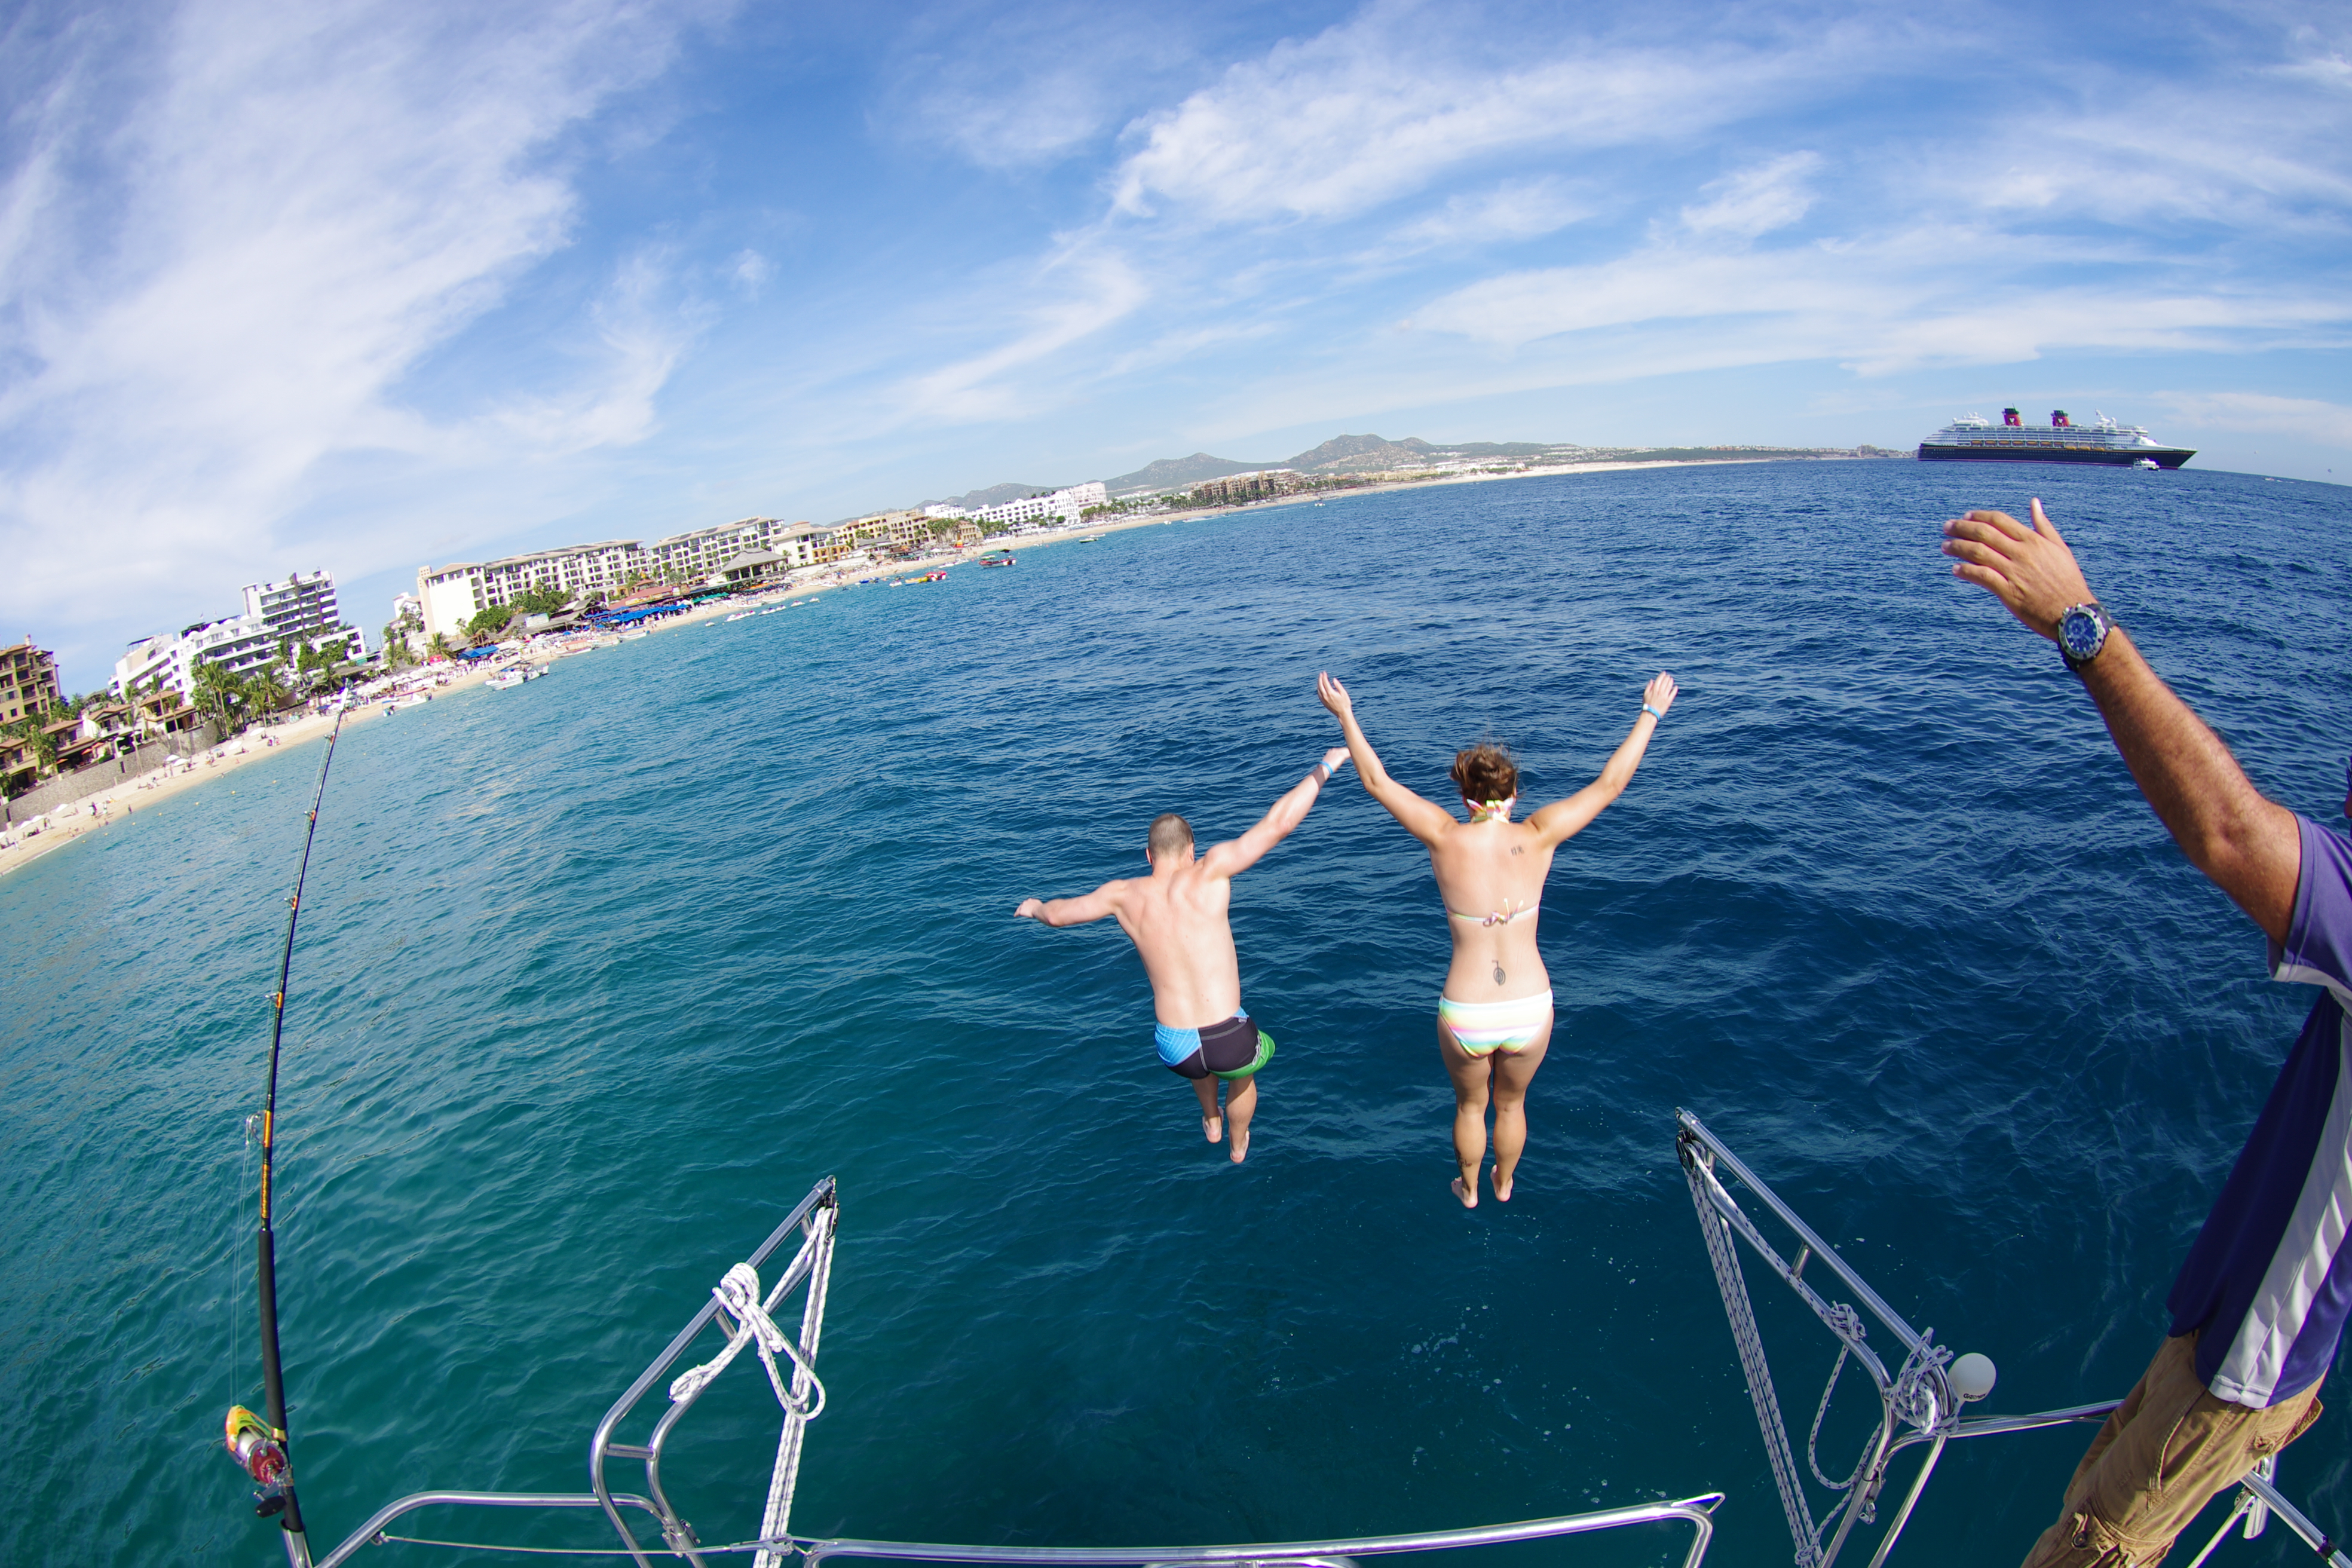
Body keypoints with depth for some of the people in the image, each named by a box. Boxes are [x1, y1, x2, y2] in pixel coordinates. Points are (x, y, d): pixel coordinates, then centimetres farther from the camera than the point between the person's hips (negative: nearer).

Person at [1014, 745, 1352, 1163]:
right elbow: (1278, 824, -12)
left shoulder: (1125, 895, 1)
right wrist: (1325, 767, -1)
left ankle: (1212, 1124, 62)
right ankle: (1238, 1147, 60)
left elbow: (1058, 914, 17)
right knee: (1243, 1073, 37)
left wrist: (1035, 907, 40)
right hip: (1229, 1042, -3)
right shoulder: (1209, 872, -9)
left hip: (1175, 1050, 3)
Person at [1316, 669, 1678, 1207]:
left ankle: (1469, 1191, 52)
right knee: (1511, 1104, 30)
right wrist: (1650, 714, 9)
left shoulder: (1446, 838, -13)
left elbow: (1377, 781, -4)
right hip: (1531, 1010, 1)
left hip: (1465, 1015, -1)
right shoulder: (1537, 837, -11)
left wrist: (1345, 714, 3)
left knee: (1470, 1105, 28)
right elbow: (1610, 783, -1)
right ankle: (1504, 1185, 56)